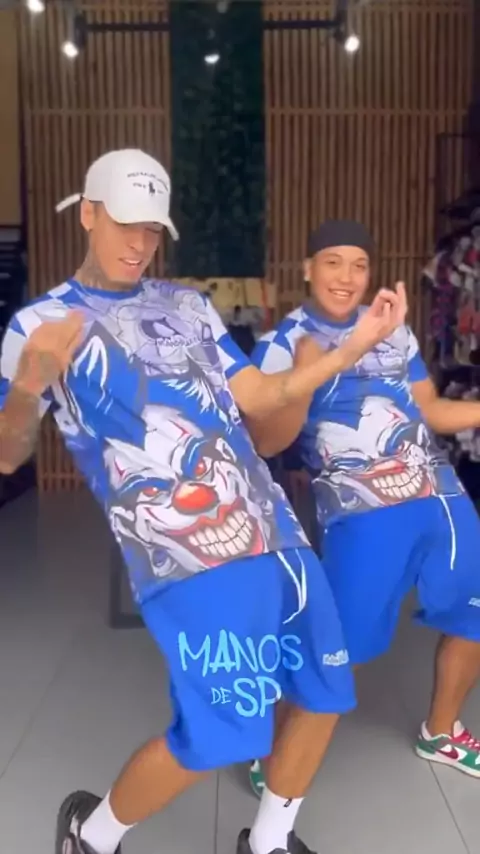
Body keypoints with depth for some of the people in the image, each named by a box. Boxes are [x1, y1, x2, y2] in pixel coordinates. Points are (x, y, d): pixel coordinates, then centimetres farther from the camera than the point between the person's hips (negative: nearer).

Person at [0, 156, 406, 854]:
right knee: (218, 736, -5)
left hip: (274, 530, 6)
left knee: (322, 693, 13)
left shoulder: (186, 305, 15)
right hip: (187, 558, -6)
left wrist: (355, 345, 4)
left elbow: (258, 397, 13)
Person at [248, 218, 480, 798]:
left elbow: (429, 411, 17)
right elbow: (265, 443, -11)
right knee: (339, 646, -8)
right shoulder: (282, 344, -2)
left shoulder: (394, 329, 13)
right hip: (362, 514, -6)